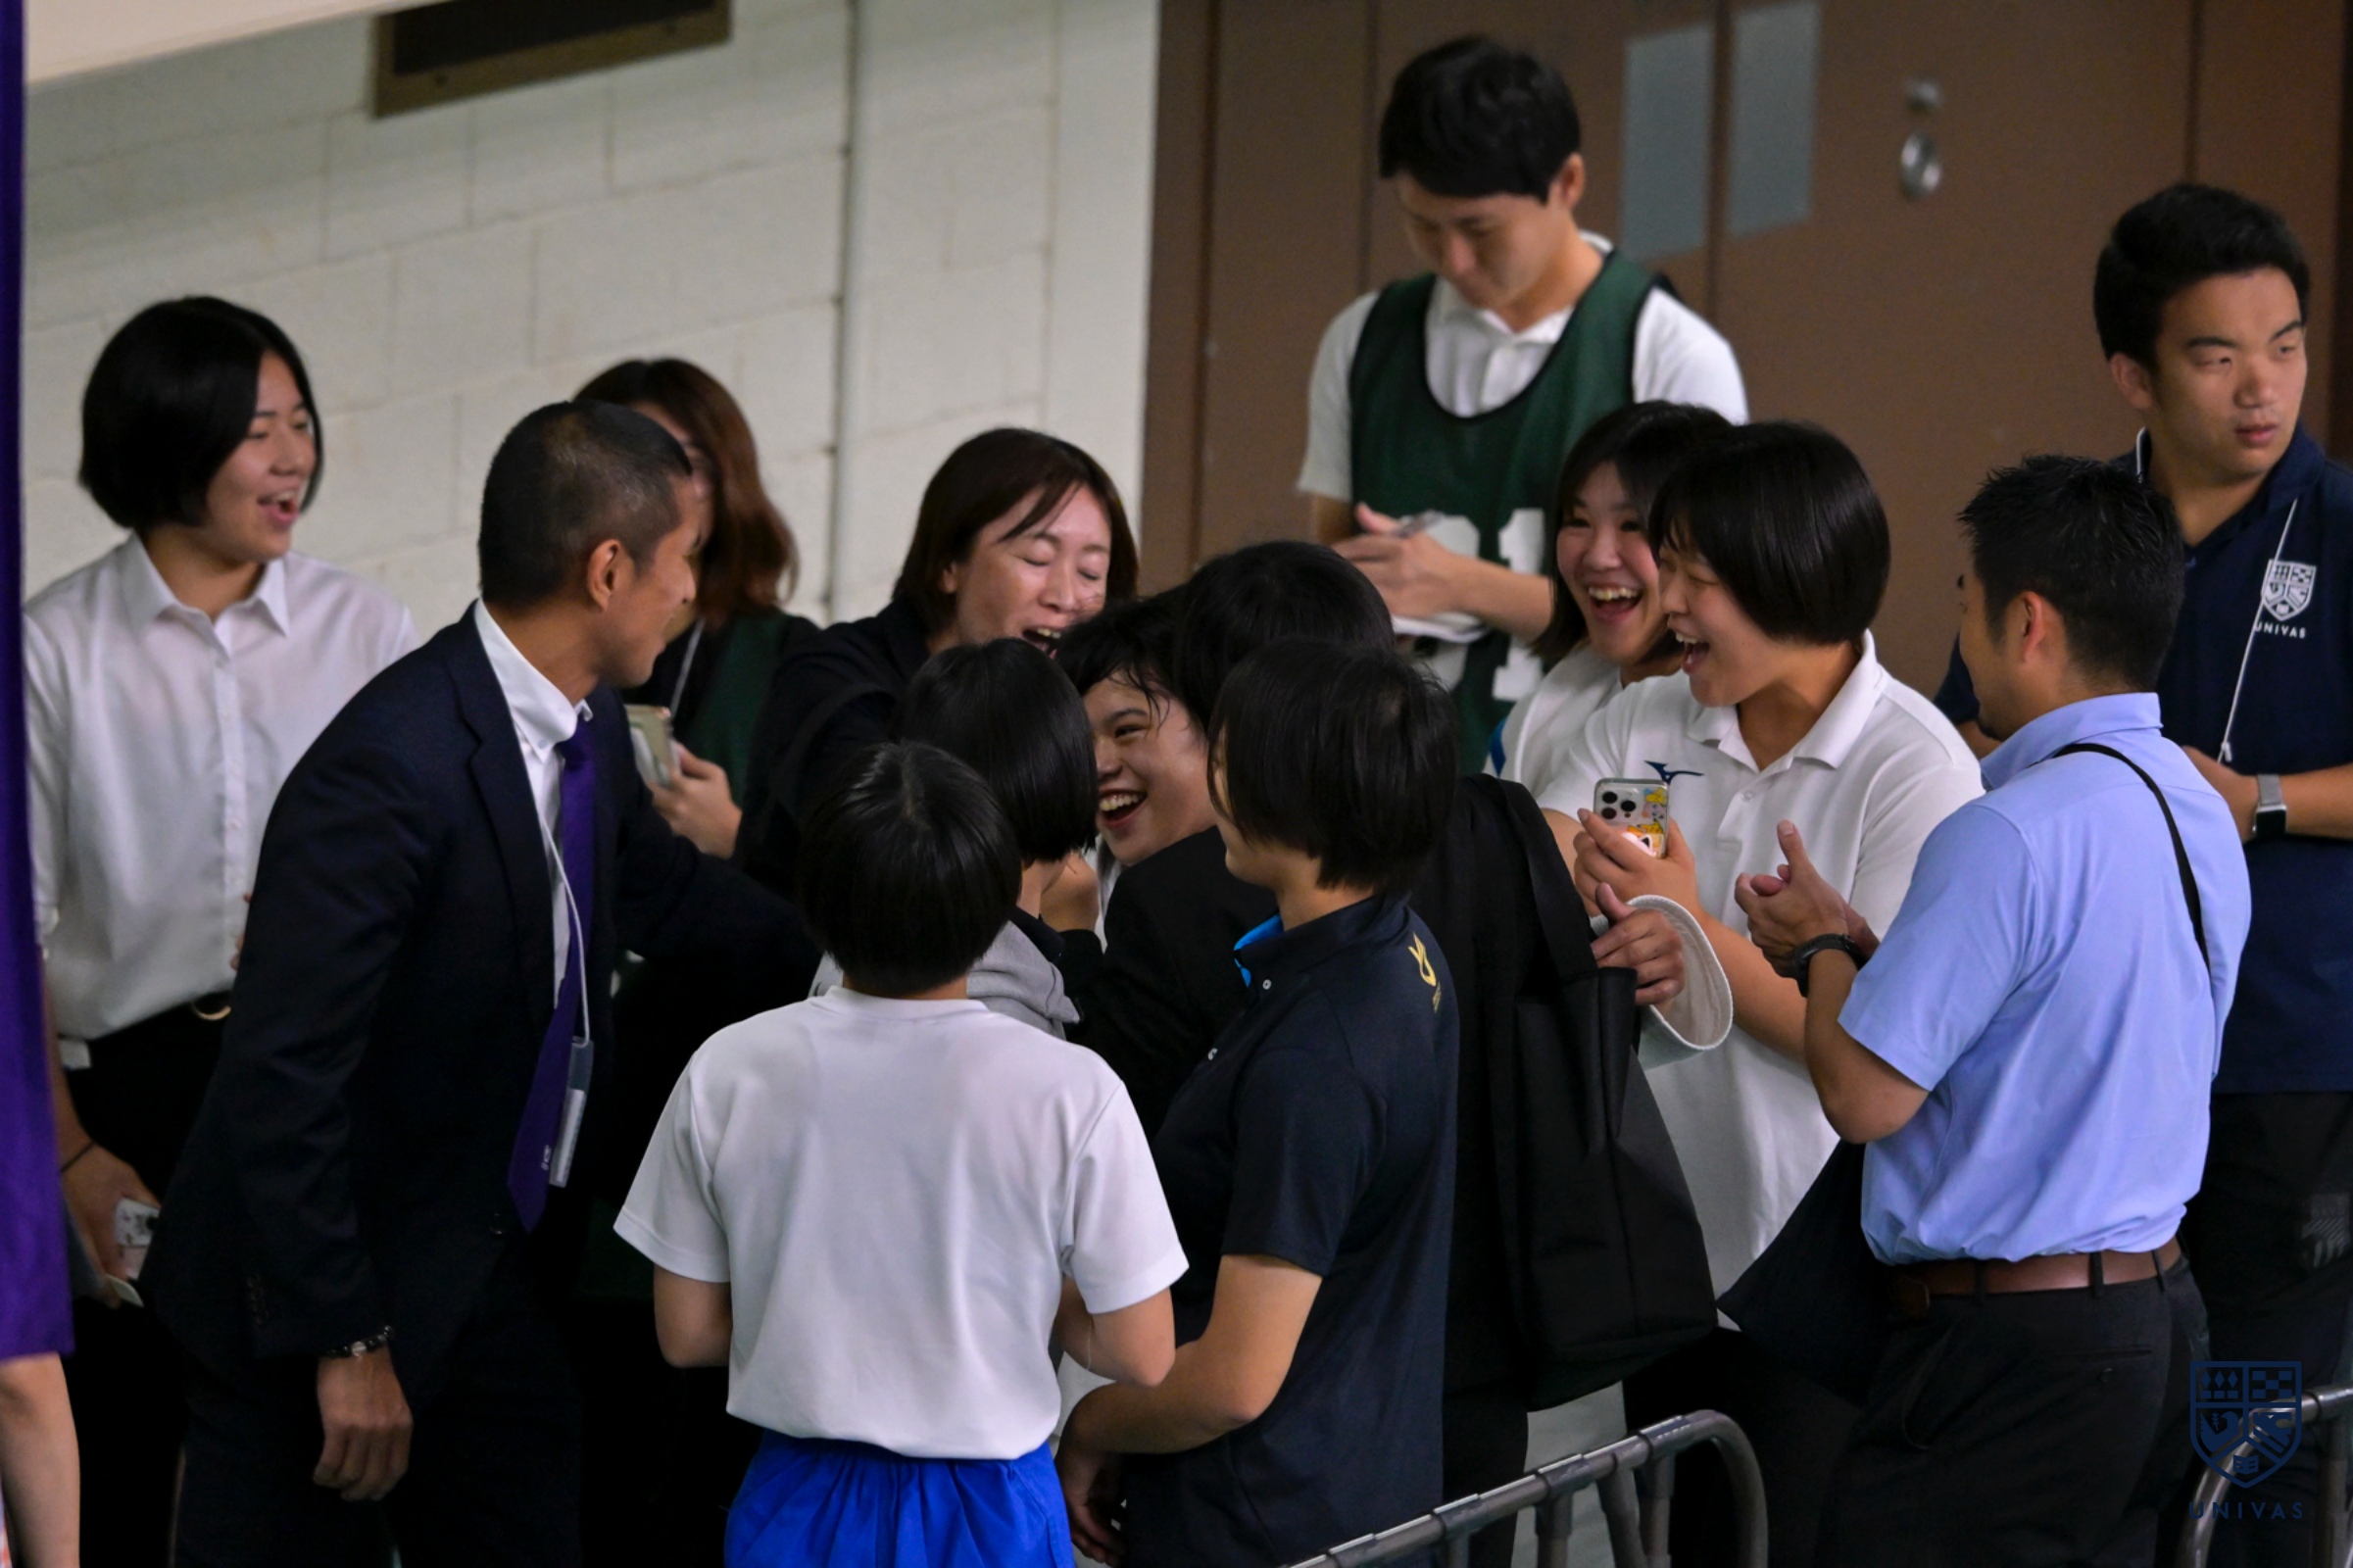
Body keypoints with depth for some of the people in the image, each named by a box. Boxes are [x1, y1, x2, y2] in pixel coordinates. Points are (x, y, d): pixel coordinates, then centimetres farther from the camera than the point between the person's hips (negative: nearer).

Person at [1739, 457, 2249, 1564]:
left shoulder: (2011, 837, -19)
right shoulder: (2196, 813, 10)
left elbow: (1866, 1095, -16)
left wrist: (1820, 950, 3)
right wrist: (1857, 943, 15)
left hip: (2011, 1349, -9)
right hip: (2154, 1317, 9)